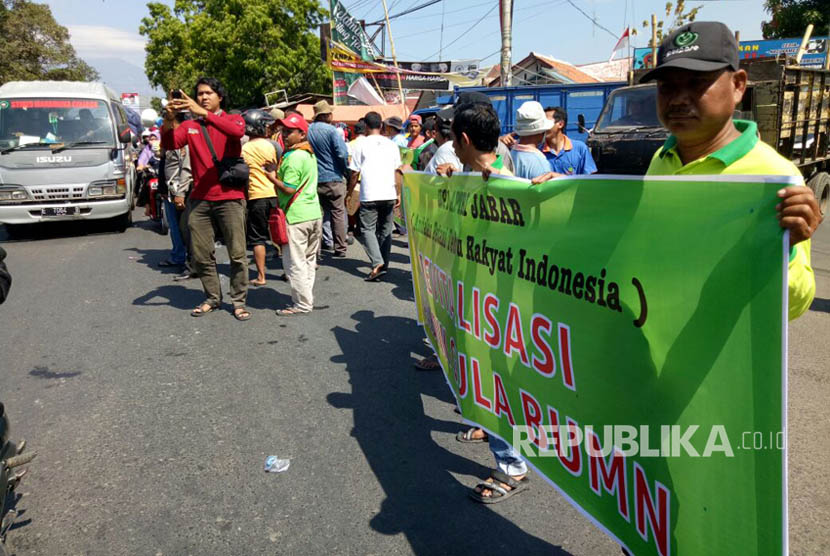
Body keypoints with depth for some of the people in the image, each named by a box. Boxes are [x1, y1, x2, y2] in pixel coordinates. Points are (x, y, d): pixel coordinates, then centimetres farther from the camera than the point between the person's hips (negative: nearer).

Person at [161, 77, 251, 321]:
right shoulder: (189, 126, 12)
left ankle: (239, 301, 11)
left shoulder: (232, 119, 4)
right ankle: (212, 298, 21)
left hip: (229, 197, -3)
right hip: (199, 199, 3)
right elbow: (170, 143, -5)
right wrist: (169, 119, -24)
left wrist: (203, 113, -29)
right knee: (201, 255, 7)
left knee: (237, 253, -1)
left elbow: (237, 130, -20)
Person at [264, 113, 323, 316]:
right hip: (314, 213, 10)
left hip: (296, 216, -9)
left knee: (295, 262, -2)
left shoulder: (293, 157, -16)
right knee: (308, 260, 16)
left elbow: (289, 189, -20)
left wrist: (273, 178, -5)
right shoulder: (310, 154, 13)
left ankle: (302, 304, 3)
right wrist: (278, 173, 15)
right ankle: (306, 297, 26)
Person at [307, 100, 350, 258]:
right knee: (338, 213, 5)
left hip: (313, 179, 4)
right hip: (333, 178, -3)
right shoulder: (331, 130, -10)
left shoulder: (306, 131, 4)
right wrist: (347, 172, -2)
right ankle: (340, 248, 7)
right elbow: (342, 154, -16)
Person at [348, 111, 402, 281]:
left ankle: (377, 264, -16)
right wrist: (399, 193, 13)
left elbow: (354, 173, -2)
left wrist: (349, 192, 10)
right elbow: (397, 171, 7)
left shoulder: (362, 145, -2)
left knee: (367, 229, 1)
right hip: (389, 195, 4)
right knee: (385, 230, 13)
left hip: (369, 195, -4)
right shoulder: (391, 145, 8)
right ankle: (384, 265, 16)